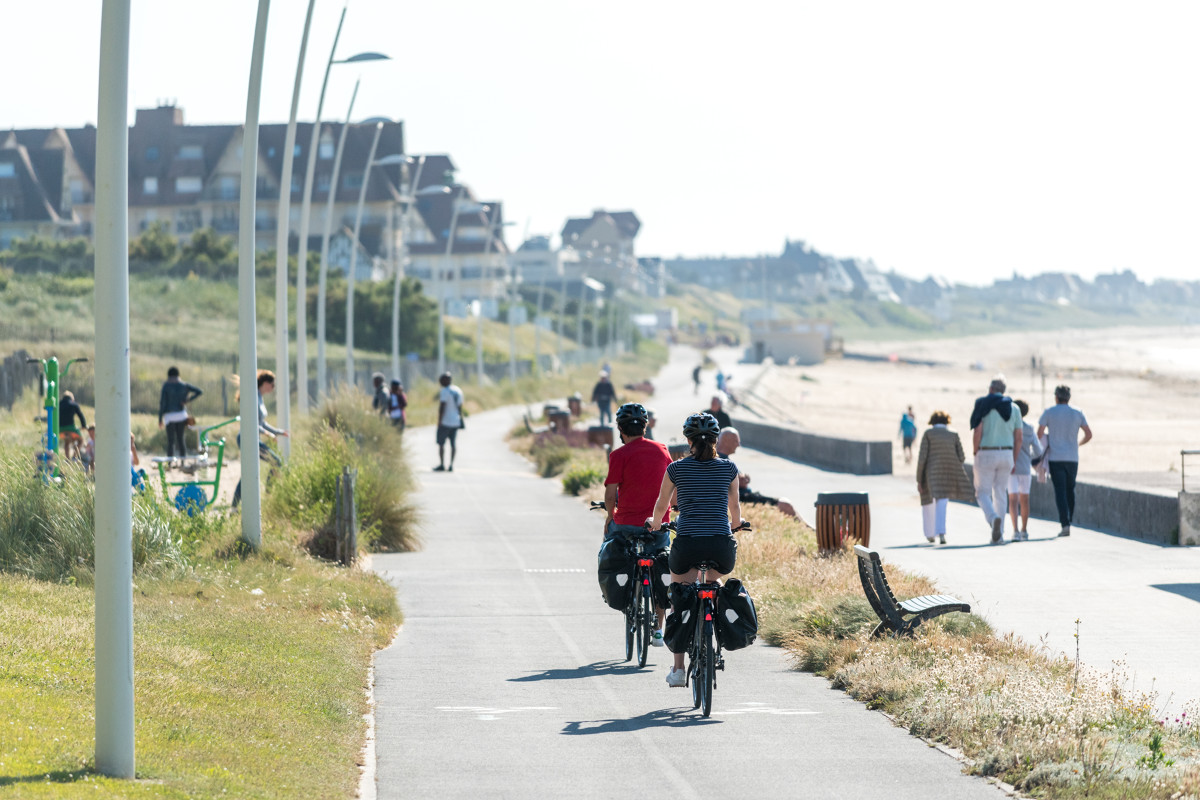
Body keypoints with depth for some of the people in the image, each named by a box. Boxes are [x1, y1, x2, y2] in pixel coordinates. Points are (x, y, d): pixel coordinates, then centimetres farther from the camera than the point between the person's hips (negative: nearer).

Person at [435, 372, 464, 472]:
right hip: (455, 422, 7)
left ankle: (441, 465, 0)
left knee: (441, 443, 1)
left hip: (445, 422, -7)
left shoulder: (444, 392, -15)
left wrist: (439, 422, -14)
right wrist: (460, 420, 22)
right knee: (453, 444, 7)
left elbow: (442, 407, -18)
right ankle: (451, 465, 6)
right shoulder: (458, 391, 8)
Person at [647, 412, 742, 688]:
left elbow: (661, 506, 19)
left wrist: (654, 522, 42)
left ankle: (678, 669, 13)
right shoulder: (729, 468, 6)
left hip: (687, 544, -2)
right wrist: (737, 524, 47)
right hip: (722, 545, 2)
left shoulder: (676, 469, 3)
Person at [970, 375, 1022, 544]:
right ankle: (999, 534, 12)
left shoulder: (983, 405, -5)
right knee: (1000, 493, 14)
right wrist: (1014, 461, 14)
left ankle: (994, 518, -25)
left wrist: (976, 453, -2)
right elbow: (1018, 438, 6)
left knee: (982, 493, 5)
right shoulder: (1013, 408, 7)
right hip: (1006, 454, 4)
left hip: (986, 454, -4)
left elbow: (977, 433, -14)